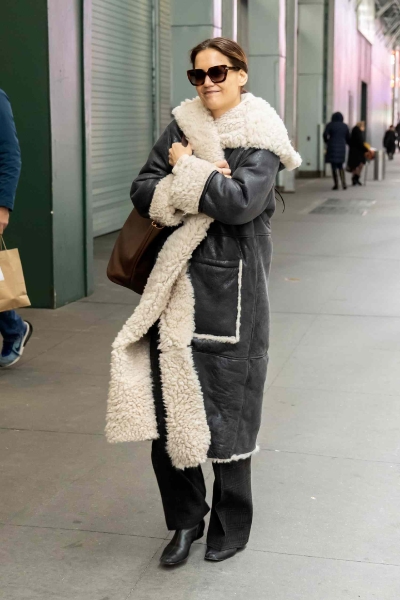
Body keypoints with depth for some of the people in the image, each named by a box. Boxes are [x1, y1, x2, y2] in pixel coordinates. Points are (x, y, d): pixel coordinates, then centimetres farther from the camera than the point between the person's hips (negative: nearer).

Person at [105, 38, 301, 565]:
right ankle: (185, 518, 21)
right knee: (166, 401, 3)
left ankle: (231, 525, 23)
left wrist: (187, 170, -8)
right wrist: (204, 183, -12)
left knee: (225, 407, 4)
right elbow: (143, 194, 2)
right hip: (178, 284, 4)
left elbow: (241, 203, -19)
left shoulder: (260, 140, -4)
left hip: (231, 288, -4)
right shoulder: (182, 127, 9)